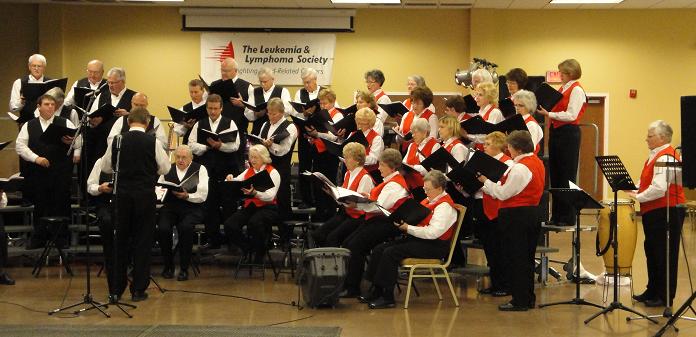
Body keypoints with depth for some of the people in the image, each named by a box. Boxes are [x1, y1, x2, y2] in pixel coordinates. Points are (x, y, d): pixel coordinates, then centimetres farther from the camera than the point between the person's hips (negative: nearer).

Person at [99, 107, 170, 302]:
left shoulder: (118, 141, -2)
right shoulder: (153, 142, -8)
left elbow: (106, 167, 6)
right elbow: (165, 168, -2)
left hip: (123, 193, 2)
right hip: (145, 194, -2)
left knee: (121, 240, 10)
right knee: (143, 241, 6)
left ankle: (116, 291, 12)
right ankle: (138, 290, 7)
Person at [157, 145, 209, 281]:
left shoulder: (200, 169, 7)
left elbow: (202, 195, -3)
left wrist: (187, 196, -19)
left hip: (191, 208, -2)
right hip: (169, 207, 3)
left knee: (185, 227, -34)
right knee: (163, 228, -28)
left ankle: (184, 268, -18)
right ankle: (168, 266, -6)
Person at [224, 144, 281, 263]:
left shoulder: (273, 172, -3)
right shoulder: (248, 171, 17)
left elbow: (270, 196, -17)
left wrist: (255, 193, -34)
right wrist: (230, 180, -18)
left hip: (267, 208, -5)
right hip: (249, 207, 5)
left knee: (254, 222, -37)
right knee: (229, 224, -21)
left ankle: (259, 255, -13)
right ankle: (248, 249, 4)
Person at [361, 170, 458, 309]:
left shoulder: (444, 206, -15)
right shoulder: (428, 200, 17)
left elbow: (433, 232, -25)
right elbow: (415, 218, 25)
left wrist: (408, 228, -19)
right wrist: (403, 222, 3)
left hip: (434, 246, -10)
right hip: (418, 239, 10)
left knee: (391, 253, -24)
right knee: (379, 249, -3)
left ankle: (388, 298, -18)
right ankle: (376, 291, -1)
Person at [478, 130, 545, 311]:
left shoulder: (520, 168, -21)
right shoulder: (536, 161, 10)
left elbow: (502, 194, -18)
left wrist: (485, 181, -4)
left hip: (516, 216, -10)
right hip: (532, 213, 10)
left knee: (515, 258, -1)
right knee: (527, 258, 16)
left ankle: (519, 301, 3)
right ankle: (528, 298, 22)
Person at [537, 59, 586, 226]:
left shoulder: (577, 90, -9)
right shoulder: (562, 88, 16)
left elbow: (571, 115, -18)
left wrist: (549, 114, -20)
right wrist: (544, 110, 3)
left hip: (568, 133, -8)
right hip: (556, 131, 9)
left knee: (567, 175, -4)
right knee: (555, 174, 10)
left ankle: (568, 217, 3)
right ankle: (556, 215, 17)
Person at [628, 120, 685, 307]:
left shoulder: (665, 158, -19)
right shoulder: (656, 155, 14)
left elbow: (659, 188, -28)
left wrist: (638, 197, -19)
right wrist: (635, 188, 5)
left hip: (666, 213, -11)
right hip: (654, 213, 11)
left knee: (664, 255, -2)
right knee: (651, 251, 18)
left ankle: (665, 296, 7)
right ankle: (653, 291, 29)